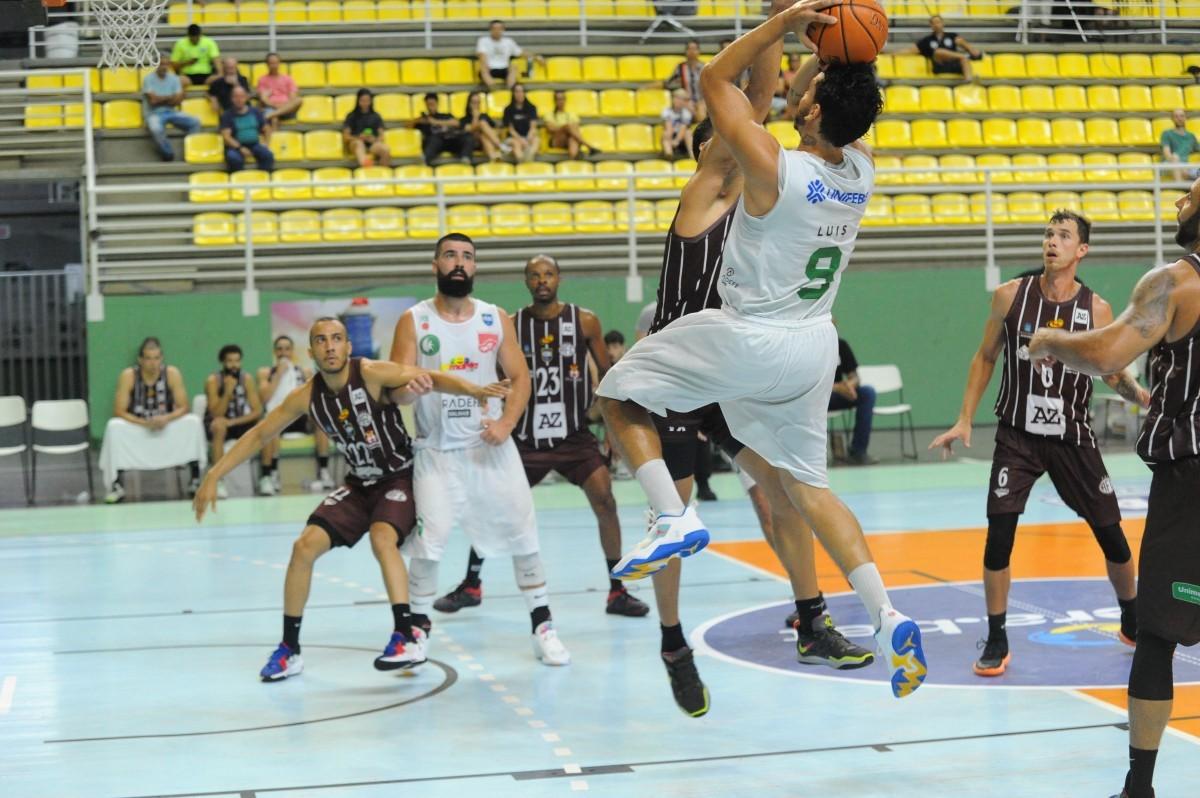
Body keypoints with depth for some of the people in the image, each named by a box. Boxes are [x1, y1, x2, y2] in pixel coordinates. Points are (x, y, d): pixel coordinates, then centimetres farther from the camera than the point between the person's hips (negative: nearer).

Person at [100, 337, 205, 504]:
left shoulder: (172, 374, -12)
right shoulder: (128, 376, -15)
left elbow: (183, 408, -10)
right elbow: (119, 412, -16)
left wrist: (166, 419, -32)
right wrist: (145, 423, -31)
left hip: (167, 425, 1)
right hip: (136, 427, -1)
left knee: (193, 422, -24)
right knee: (114, 427, -31)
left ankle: (196, 480, -15)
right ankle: (117, 486, -25)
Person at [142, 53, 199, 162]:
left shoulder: (174, 78, 7)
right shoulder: (148, 79, -5)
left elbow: (177, 100, -2)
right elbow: (153, 100, -14)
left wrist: (160, 99, -12)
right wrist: (169, 97, -3)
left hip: (172, 112, 4)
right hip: (154, 114, -4)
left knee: (195, 122, -18)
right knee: (156, 129, -40)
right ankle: (168, 155, -18)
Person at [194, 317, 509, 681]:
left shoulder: (373, 374, -21)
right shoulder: (306, 396, -7)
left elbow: (433, 378, -30)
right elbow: (259, 434, 4)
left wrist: (475, 390, -49)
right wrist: (214, 476, 0)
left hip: (400, 478, -5)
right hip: (359, 484, 5)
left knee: (382, 538, -32)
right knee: (305, 546, -6)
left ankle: (408, 637, -30)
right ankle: (289, 650, 6)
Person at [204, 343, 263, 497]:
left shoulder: (246, 379, -6)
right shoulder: (213, 380, -15)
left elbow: (258, 411, -10)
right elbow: (217, 414, -22)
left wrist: (234, 422, -24)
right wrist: (228, 391, -33)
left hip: (239, 423, 3)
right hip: (215, 425, -3)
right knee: (219, 425, -39)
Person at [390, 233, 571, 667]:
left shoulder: (497, 319, 4)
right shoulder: (413, 321, -2)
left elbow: (520, 377, 5)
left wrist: (507, 423, -12)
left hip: (490, 445, 2)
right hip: (436, 450, -2)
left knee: (522, 534, 2)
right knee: (426, 544, -6)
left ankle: (543, 626, 14)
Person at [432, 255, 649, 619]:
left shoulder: (584, 321, -3)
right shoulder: (511, 325, -2)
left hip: (574, 434, -1)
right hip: (527, 437, 1)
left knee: (605, 503, -13)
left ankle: (617, 592, -1)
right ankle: (471, 585, 23)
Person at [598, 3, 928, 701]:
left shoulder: (773, 167, -21)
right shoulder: (862, 171, -4)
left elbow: (717, 79, -9)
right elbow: (844, 106, 17)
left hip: (746, 340, -6)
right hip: (813, 346, 6)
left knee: (620, 393, 11)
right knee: (807, 486, 17)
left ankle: (675, 518, -6)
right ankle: (886, 615, 5)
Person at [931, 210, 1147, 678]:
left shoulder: (1096, 309, -7)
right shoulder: (1011, 295, -6)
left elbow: (1114, 376, 2)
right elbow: (985, 357, 5)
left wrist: (1140, 394, -20)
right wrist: (965, 420, 0)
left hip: (1073, 438, 1)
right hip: (1017, 434, -1)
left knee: (1111, 533, 8)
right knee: (999, 533, -12)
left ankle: (1133, 624, 32)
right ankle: (996, 642, 2)